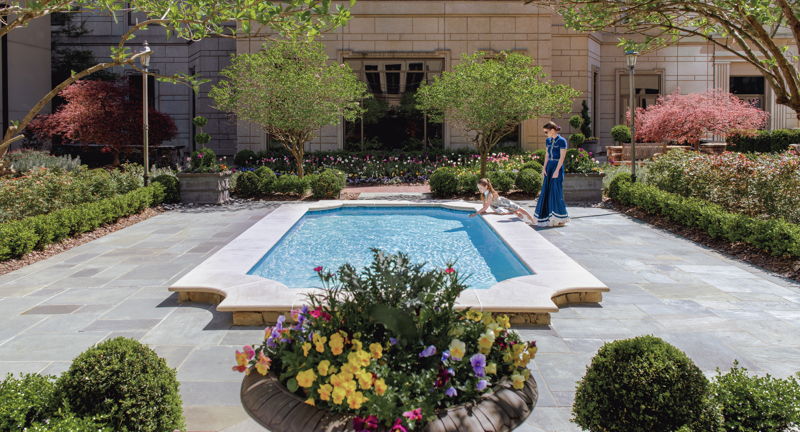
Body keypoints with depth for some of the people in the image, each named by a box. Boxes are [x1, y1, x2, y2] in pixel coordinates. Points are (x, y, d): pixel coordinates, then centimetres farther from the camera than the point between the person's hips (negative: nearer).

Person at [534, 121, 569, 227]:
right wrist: (544, 168, 4)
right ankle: (549, 217, 13)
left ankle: (560, 219, 0)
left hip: (558, 167, -7)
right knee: (546, 191, 5)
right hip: (549, 166, 7)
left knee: (556, 192, -7)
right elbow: (547, 155, 13)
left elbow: (562, 157, -13)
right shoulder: (548, 140, 11)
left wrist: (557, 171, -18)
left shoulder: (562, 141, -10)